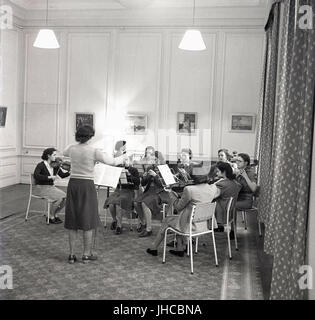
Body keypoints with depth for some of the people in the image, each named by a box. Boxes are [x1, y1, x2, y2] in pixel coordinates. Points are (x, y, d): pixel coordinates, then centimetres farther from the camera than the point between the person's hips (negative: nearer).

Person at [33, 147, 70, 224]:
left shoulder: (54, 166, 5)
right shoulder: (41, 165, -12)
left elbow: (62, 175, -1)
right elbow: (36, 176, -27)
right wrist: (49, 177, -31)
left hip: (51, 187, 6)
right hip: (41, 188, -6)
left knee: (65, 197, -14)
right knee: (59, 198, -24)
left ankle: (55, 215, 6)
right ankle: (51, 217, -5)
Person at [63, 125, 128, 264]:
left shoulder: (72, 148, 2)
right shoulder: (93, 151, -11)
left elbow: (64, 152, 27)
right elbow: (112, 161, -5)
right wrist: (123, 157, 14)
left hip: (73, 184, 5)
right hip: (87, 185, -4)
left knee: (72, 221, 11)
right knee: (88, 221, 7)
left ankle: (72, 255, 16)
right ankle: (87, 254, 14)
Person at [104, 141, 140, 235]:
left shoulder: (133, 170, 5)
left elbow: (138, 182, -6)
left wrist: (129, 175, -14)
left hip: (128, 191, -3)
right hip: (118, 190, 4)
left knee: (118, 202, -33)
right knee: (110, 202, -27)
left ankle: (119, 225, -24)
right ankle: (114, 220, 1)